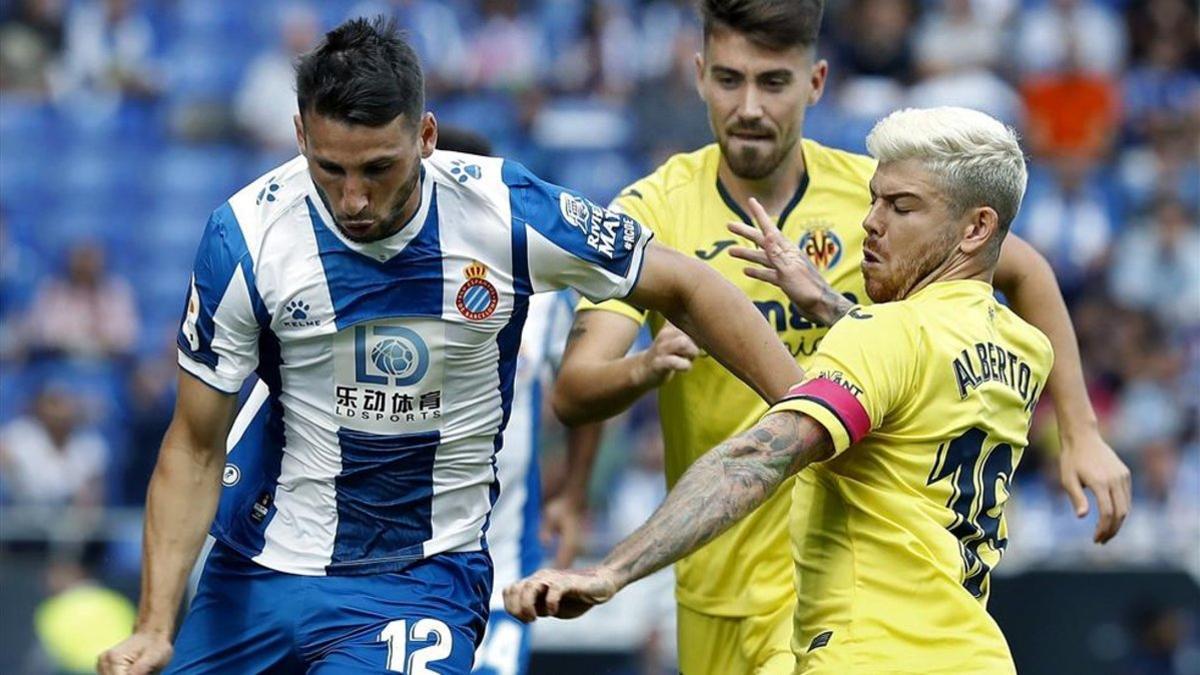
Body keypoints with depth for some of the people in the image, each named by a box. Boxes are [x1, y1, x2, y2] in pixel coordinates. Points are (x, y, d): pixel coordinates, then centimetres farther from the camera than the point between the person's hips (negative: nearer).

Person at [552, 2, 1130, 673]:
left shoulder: (878, 195, -7)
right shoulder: (651, 211, -8)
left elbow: (1023, 272, 11)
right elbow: (573, 393, -17)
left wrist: (1081, 433, 5)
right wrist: (645, 368, -39)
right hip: (712, 585, 3)